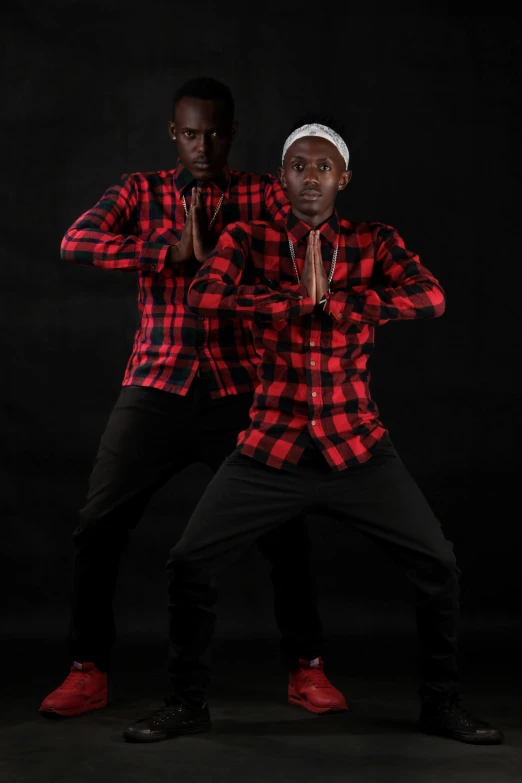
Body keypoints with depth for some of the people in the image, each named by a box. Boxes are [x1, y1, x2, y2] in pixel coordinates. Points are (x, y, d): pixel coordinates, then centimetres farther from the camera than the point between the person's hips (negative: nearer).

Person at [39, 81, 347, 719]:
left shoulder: (263, 195, 7)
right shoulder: (141, 192, 6)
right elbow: (75, 243, -11)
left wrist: (214, 253, -21)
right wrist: (172, 254, -19)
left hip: (238, 391, 0)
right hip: (154, 387, 0)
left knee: (285, 529, -3)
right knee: (98, 526, -5)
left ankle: (305, 667, 14)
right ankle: (88, 671, 10)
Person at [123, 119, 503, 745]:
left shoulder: (376, 243, 3)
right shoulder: (249, 240, 2)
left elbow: (430, 298, -16)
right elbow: (202, 296, -17)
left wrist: (331, 299, -22)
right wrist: (301, 297, -19)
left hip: (356, 445, 1)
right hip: (272, 446, 0)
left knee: (438, 565, -4)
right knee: (188, 563, -6)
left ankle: (440, 704, 17)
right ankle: (186, 702, 15)